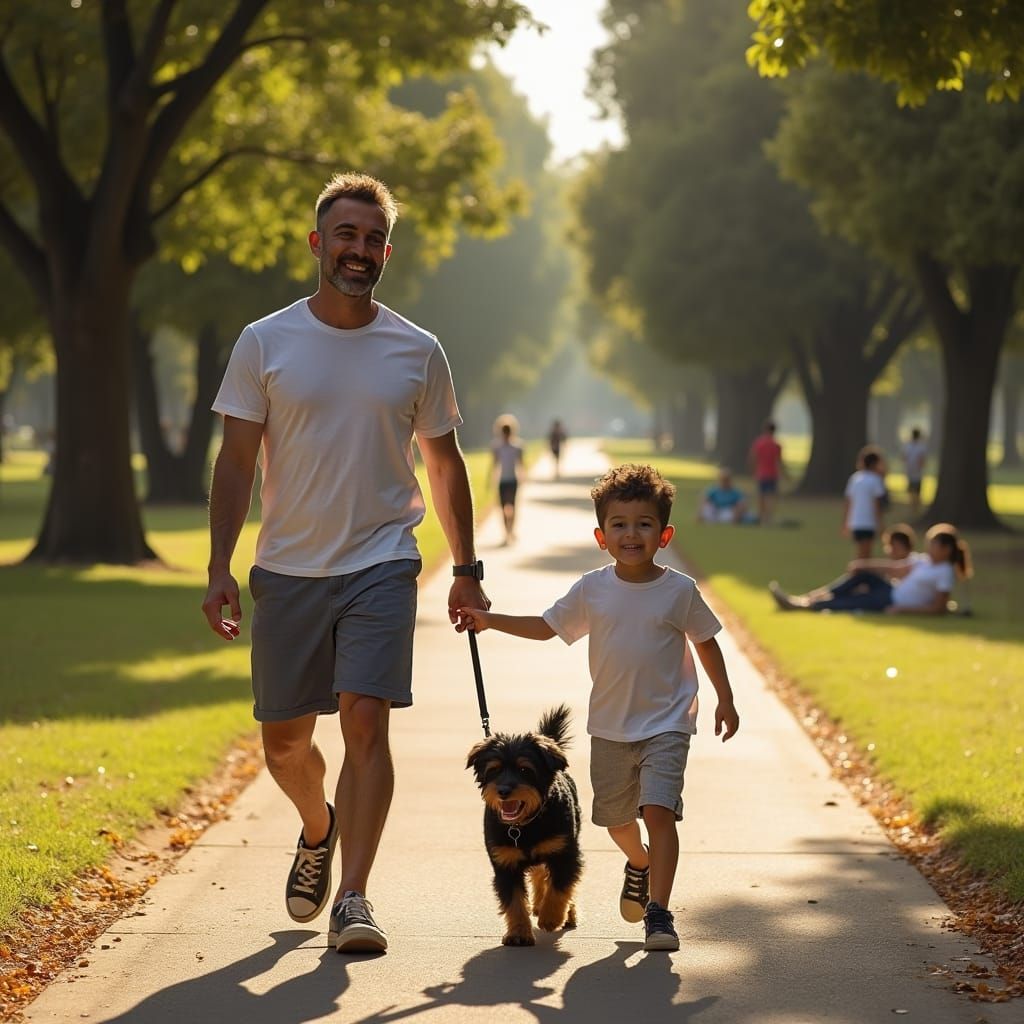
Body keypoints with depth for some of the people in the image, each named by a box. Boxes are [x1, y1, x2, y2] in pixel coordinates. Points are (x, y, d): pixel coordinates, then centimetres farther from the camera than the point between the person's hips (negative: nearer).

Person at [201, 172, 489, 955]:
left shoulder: (418, 353, 3)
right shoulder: (263, 344, 0)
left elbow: (445, 464, 12)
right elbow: (237, 461, 0)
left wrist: (467, 571, 11)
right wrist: (221, 568, -8)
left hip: (380, 566, -1)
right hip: (287, 568, 1)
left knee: (365, 720, -16)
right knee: (284, 741, 9)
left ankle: (353, 898, -12)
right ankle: (319, 829, 41)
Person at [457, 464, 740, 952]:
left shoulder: (679, 590, -7)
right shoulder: (592, 589, -3)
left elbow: (706, 642, 5)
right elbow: (547, 626, 10)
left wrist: (725, 700, 7)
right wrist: (490, 621, 3)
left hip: (666, 723, -3)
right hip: (610, 725, 3)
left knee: (659, 810, -18)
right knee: (616, 817, 15)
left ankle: (659, 912, -15)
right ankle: (640, 864, 48)